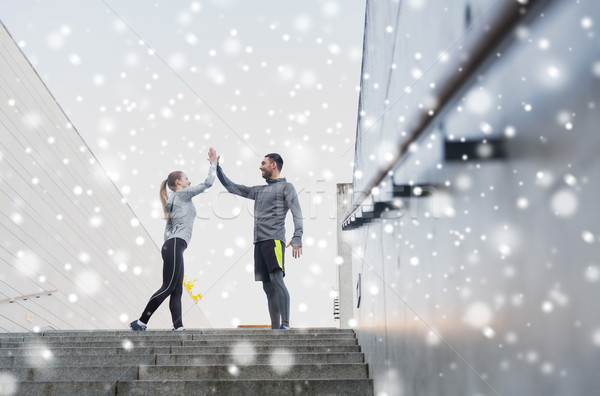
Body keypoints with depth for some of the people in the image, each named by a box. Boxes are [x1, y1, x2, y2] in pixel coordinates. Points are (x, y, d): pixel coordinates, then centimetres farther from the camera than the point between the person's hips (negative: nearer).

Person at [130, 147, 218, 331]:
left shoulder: (174, 200, 25)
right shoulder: (183, 194, 1)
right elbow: (208, 183, -4)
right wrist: (213, 163, 7)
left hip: (172, 246, 10)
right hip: (175, 246, -10)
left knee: (177, 290, 1)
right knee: (168, 287, -12)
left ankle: (178, 327, -4)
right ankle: (141, 322, -11)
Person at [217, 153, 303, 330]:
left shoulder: (286, 187, 6)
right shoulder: (259, 191, 26)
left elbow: (297, 213, -7)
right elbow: (232, 187, 33)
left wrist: (297, 238, -21)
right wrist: (217, 167, 31)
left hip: (274, 240, -7)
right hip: (259, 242, 7)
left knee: (276, 279, -21)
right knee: (268, 286, 2)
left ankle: (285, 325, -27)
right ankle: (275, 328, 2)